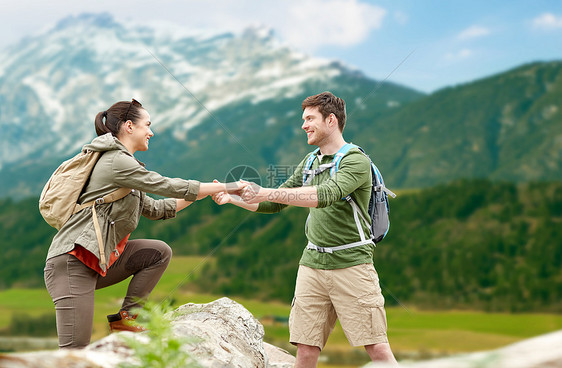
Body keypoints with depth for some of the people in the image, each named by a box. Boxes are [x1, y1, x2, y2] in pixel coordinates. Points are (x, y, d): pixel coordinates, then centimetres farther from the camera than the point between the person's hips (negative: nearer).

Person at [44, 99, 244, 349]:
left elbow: (154, 209, 23)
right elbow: (169, 187, -13)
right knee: (75, 351, -13)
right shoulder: (116, 160, -11)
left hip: (98, 260, 10)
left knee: (160, 252, 2)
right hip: (72, 262, -10)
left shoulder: (119, 161, 20)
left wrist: (207, 193, 21)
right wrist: (226, 187, -5)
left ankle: (126, 317, 4)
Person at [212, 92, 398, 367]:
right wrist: (232, 198, 9)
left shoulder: (356, 161, -8)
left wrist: (265, 193, -27)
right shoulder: (310, 162, 16)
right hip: (312, 264, 6)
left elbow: (325, 195, -25)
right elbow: (274, 205, 21)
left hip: (352, 264, -6)